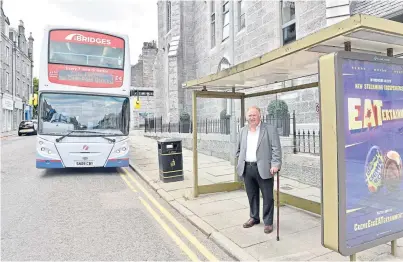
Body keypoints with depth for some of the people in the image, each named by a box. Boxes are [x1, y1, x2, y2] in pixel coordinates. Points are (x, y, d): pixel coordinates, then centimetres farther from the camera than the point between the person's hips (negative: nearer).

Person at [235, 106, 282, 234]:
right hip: (247, 168, 4)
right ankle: (254, 217, 31)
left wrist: (275, 164, -16)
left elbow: (276, 149, -7)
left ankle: (268, 222, 18)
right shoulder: (242, 131, 12)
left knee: (267, 197, 4)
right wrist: (240, 163, 9)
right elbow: (238, 149, 18)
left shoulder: (270, 129, -3)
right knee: (252, 196, 15)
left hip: (263, 168, -4)